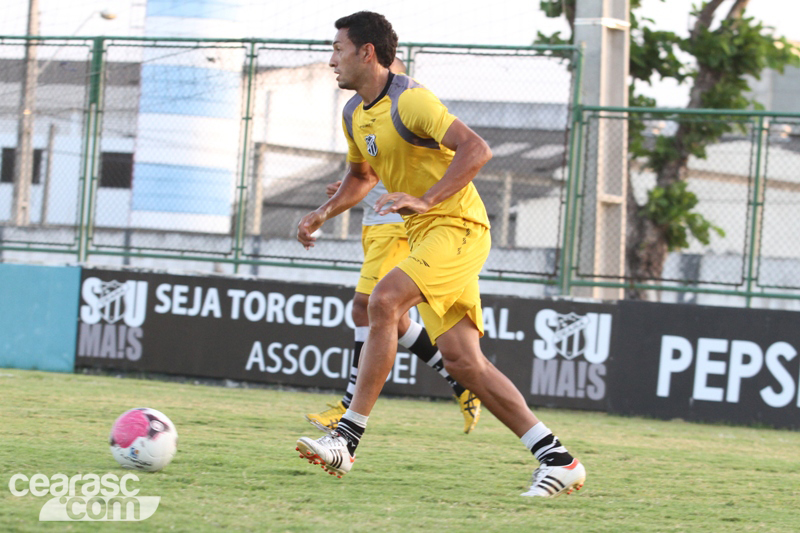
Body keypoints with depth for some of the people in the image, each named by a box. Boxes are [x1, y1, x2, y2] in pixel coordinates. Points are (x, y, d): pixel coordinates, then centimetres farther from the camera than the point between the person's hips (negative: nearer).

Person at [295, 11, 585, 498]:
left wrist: (425, 200, -31)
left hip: (457, 226, -9)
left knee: (384, 301, -26)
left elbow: (476, 149, -25)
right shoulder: (354, 115, 12)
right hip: (426, 236, 9)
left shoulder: (410, 100, -16)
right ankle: (557, 460, 4)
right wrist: (324, 213, 14)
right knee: (461, 359, 0)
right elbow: (363, 175, 30)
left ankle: (347, 440, -25)